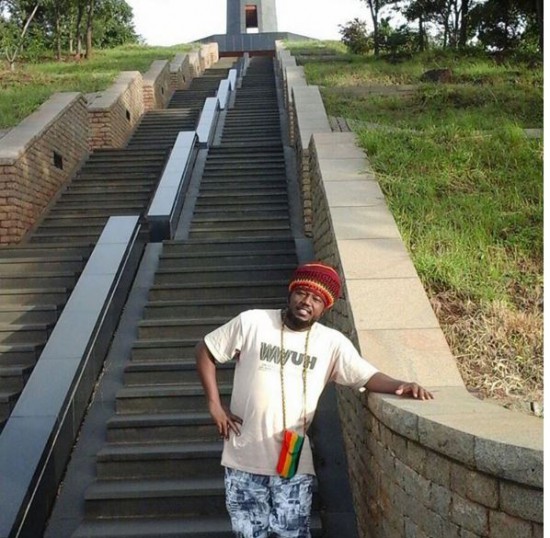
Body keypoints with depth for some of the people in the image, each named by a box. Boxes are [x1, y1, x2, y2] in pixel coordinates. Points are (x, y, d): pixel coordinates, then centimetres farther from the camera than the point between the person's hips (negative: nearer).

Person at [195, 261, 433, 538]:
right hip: (244, 458, 0)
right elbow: (204, 352, 4)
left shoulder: (332, 342, -2)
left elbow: (368, 376, -6)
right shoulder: (251, 323, -4)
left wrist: (398, 385, -28)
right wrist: (214, 404, -3)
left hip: (293, 463, 0)